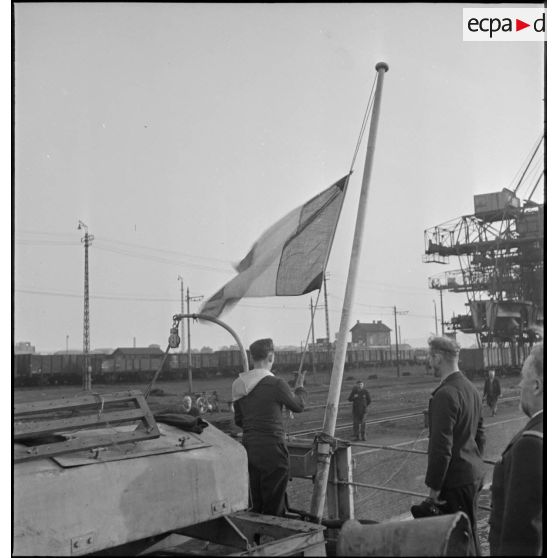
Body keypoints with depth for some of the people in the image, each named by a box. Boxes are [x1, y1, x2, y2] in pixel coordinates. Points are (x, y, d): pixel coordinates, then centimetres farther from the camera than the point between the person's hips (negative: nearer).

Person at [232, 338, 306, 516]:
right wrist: (300, 387, 19)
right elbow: (298, 406, 0)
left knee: (256, 502, 17)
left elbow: (238, 420, 11)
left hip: (249, 446, 7)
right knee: (274, 505, 2)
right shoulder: (276, 384, -16)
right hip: (272, 448, -7)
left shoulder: (239, 385, 4)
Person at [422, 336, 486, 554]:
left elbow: (441, 447, -22)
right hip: (474, 476, 9)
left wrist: (434, 487, -16)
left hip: (455, 480, -9)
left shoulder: (445, 394, -21)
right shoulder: (472, 389, 10)